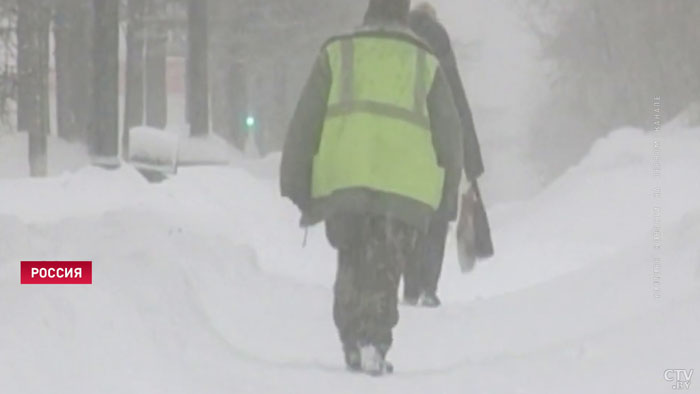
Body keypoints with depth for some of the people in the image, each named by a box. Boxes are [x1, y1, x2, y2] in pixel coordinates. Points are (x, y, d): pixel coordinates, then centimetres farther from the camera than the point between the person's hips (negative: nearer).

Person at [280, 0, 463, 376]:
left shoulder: (337, 53, 15)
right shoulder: (426, 63, 16)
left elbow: (304, 123, 10)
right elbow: (449, 133, 15)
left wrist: (296, 187, 12)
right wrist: (448, 198, 22)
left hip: (341, 181, 0)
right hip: (405, 186, 0)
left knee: (352, 264, 16)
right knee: (385, 269, 4)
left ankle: (352, 343, 7)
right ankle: (374, 344, -13)